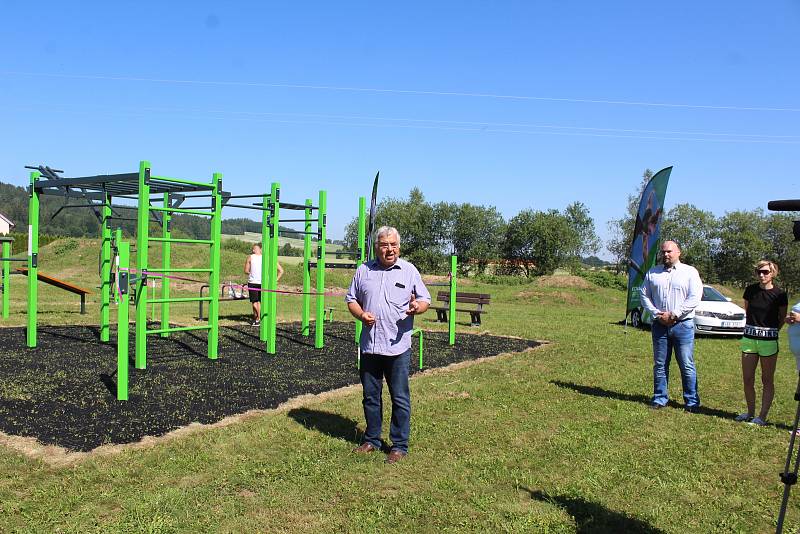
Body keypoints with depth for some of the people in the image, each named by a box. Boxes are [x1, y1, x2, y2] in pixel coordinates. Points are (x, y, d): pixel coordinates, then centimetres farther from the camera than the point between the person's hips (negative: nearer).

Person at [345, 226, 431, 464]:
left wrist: (417, 307, -19)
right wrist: (361, 314, -7)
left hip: (397, 346, -3)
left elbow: (425, 299, 5)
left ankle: (399, 446, 15)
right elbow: (351, 299, 13)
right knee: (370, 396, 14)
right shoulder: (363, 270, 8)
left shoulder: (409, 270, 2)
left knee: (400, 398, 2)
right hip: (369, 345, 3)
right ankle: (371, 440, 29)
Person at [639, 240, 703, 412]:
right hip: (660, 325, 3)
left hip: (683, 325, -3)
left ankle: (692, 402, 9)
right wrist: (657, 314, -6)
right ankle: (660, 398, 17)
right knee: (659, 364, 8)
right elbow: (644, 295, 9)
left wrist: (673, 315, -12)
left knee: (687, 365, 0)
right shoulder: (652, 273, 12)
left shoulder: (690, 272, 3)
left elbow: (694, 298, -6)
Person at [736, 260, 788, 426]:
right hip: (749, 338, 4)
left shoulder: (780, 294, -8)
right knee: (747, 379, 8)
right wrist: (755, 327, 11)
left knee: (767, 380, 6)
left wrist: (770, 331, 4)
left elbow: (782, 318, 6)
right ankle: (750, 412, 24)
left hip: (769, 340, -3)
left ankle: (762, 416, 14)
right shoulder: (750, 290, 1)